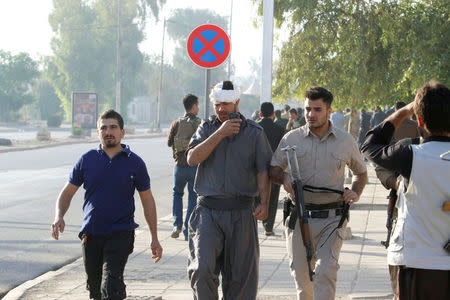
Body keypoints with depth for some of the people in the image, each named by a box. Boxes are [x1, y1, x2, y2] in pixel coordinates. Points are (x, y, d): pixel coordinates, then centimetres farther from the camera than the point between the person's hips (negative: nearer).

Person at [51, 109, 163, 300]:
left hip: (120, 234, -3)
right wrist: (59, 217, -11)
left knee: (111, 285, -20)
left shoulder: (135, 163, 1)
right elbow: (67, 192, 10)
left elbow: (147, 200, 8)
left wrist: (154, 238, 6)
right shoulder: (87, 160, 4)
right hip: (91, 233, 3)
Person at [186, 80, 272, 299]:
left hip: (241, 214, 0)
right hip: (208, 211, 0)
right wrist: (220, 134, -12)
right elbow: (192, 158, -6)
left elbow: (263, 171, 2)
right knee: (202, 270, -15)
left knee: (241, 275, 4)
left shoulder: (255, 132, 6)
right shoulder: (206, 128, 9)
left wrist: (264, 202, -13)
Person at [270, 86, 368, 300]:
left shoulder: (345, 141, 6)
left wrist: (355, 193, 0)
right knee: (301, 275, 9)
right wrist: (284, 178, -14)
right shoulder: (291, 138, 5)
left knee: (326, 272, -15)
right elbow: (273, 170, 9)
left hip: (332, 218, -2)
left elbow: (361, 172, 20)